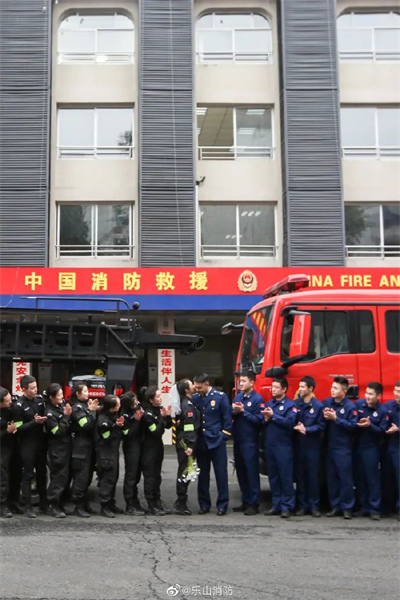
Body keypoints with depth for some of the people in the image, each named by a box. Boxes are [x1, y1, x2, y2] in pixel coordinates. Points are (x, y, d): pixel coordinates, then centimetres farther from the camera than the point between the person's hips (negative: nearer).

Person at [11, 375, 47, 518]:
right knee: (28, 475, 0)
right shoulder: (18, 405, -14)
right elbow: (18, 428, -15)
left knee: (41, 473, 13)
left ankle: (43, 503, 24)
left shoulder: (39, 399, 3)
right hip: (27, 444, -6)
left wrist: (44, 419, -2)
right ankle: (28, 506, 8)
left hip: (40, 441, 6)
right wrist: (35, 422, -24)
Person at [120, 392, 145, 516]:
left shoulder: (138, 408, 2)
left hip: (139, 445, 7)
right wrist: (136, 420, -24)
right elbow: (128, 434, -19)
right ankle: (130, 506, 0)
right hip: (130, 447, -7)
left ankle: (134, 502, 25)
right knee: (131, 476, -4)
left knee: (136, 475, 14)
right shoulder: (125, 415, -17)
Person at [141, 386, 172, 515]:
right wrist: (163, 417, -25)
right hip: (149, 448, -8)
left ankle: (158, 502, 23)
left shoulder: (160, 409, 1)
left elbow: (168, 426, 7)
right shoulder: (147, 414, -20)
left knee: (157, 475, 14)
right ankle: (151, 506, 2)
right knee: (150, 477, -3)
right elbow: (156, 432, -22)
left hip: (158, 446, 8)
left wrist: (168, 416, -10)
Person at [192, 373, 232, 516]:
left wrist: (224, 437, -7)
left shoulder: (220, 397, -5)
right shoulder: (195, 398, 5)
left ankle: (222, 505, 9)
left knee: (221, 474, 1)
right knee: (202, 474, 9)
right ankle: (204, 504, 19)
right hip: (201, 442, 4)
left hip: (217, 441, -4)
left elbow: (227, 418, -3)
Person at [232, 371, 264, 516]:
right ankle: (245, 501, 22)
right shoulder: (238, 397, 13)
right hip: (237, 440, 7)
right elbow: (231, 416, 15)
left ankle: (253, 504, 3)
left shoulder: (257, 399, -8)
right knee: (240, 471, 12)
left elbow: (259, 420, -15)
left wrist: (243, 412, -17)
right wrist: (234, 411, -7)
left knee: (251, 472, -3)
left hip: (250, 441, -7)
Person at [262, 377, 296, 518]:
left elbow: (290, 422, -17)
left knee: (286, 476, -3)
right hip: (269, 444, 6)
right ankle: (276, 505, 18)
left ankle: (287, 506, 4)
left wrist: (273, 416, -15)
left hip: (283, 445, -6)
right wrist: (265, 419, -8)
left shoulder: (290, 405, -2)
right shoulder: (268, 404, 16)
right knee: (273, 476, 10)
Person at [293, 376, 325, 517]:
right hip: (298, 445, 3)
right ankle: (302, 505, 14)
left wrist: (306, 429, -16)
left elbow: (321, 426, -7)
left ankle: (314, 505, 10)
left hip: (313, 445, -3)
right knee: (300, 475, 6)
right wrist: (296, 427, -10)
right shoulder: (295, 403, 7)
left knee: (313, 476, 2)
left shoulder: (318, 406, -4)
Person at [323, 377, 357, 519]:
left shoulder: (350, 406, -8)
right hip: (329, 447, 5)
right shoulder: (326, 402, 7)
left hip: (344, 448, -5)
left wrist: (336, 418, -19)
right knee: (331, 478, 10)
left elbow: (353, 426, -15)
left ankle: (347, 508, 7)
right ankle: (334, 506, 19)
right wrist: (325, 417, -10)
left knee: (345, 478, -1)